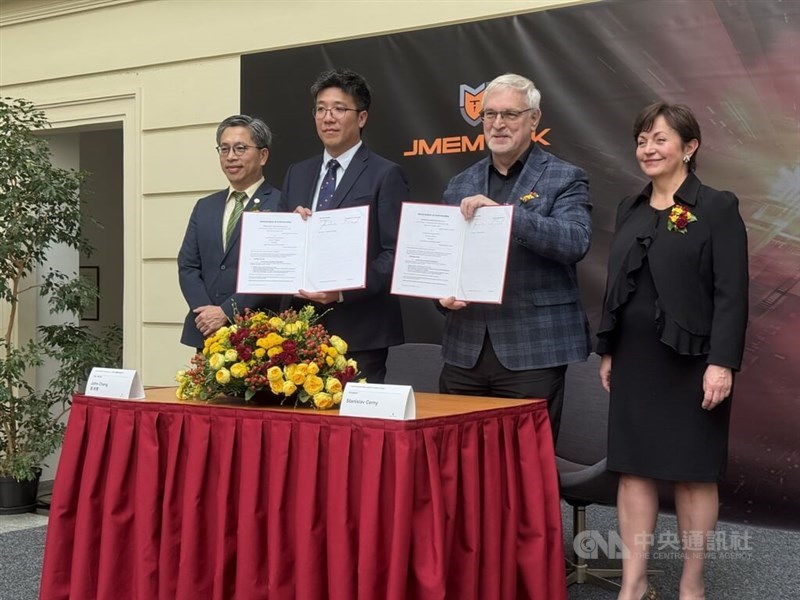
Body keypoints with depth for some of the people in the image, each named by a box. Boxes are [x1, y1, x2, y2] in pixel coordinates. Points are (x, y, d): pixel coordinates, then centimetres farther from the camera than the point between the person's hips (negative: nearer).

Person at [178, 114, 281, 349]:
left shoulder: (281, 206, -4)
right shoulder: (204, 207, 16)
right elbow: (187, 266, 11)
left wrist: (226, 312, -14)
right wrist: (207, 312, -6)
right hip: (206, 333, 5)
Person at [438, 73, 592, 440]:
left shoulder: (564, 179, 1)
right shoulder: (459, 185, 15)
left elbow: (575, 242, -17)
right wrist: (443, 293, -2)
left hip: (532, 352, -4)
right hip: (464, 350, 4)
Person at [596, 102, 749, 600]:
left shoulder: (717, 209, -6)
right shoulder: (631, 209, 11)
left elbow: (732, 293, -12)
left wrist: (722, 362, -19)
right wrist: (608, 351, 13)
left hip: (690, 362, -5)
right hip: (636, 360, 5)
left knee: (693, 474, 5)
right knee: (634, 469, 6)